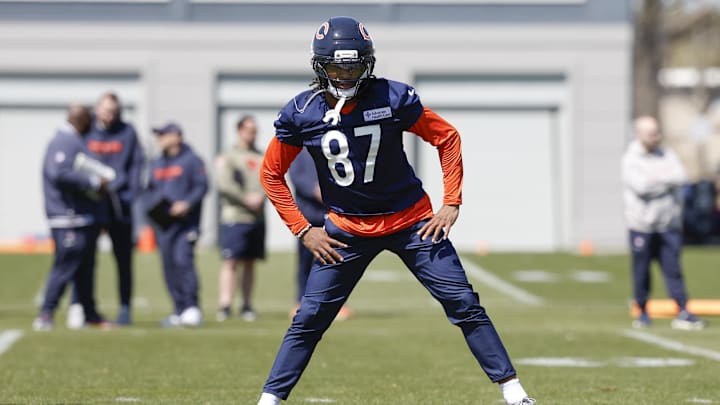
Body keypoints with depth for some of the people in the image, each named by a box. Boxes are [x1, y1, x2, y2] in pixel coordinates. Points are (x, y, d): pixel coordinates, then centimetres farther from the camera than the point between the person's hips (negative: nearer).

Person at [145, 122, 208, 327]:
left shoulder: (191, 160, 0)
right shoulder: (156, 164, 20)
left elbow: (201, 186, -6)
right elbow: (150, 190, 22)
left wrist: (186, 204, -20)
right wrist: (151, 204, 1)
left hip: (185, 222, -7)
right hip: (163, 223, 7)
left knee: (183, 260, -20)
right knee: (169, 267, 4)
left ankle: (192, 308, -20)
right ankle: (180, 311, 9)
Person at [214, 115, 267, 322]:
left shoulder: (261, 158, 16)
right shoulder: (228, 156, 0)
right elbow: (224, 183, -11)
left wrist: (260, 195, -12)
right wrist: (246, 199, -17)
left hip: (257, 218, 5)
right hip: (234, 217, -5)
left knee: (250, 263, 7)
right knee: (231, 262, -10)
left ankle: (247, 305, 10)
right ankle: (225, 305, -12)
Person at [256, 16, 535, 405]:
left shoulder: (393, 97, -14)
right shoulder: (301, 114, -10)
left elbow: (447, 138, -3)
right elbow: (272, 175, 2)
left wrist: (452, 203, -7)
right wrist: (303, 230, -4)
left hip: (410, 221, -1)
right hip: (347, 229, 1)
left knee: (463, 303, -5)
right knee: (309, 319, -2)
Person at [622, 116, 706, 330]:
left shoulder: (667, 156, 10)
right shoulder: (630, 160, -3)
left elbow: (680, 176, -8)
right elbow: (641, 186, -18)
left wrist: (657, 178, -15)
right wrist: (667, 180, -9)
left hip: (669, 224, 3)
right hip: (641, 225, -3)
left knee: (673, 268, 0)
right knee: (641, 271, 3)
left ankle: (683, 313, -1)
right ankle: (643, 312, 17)